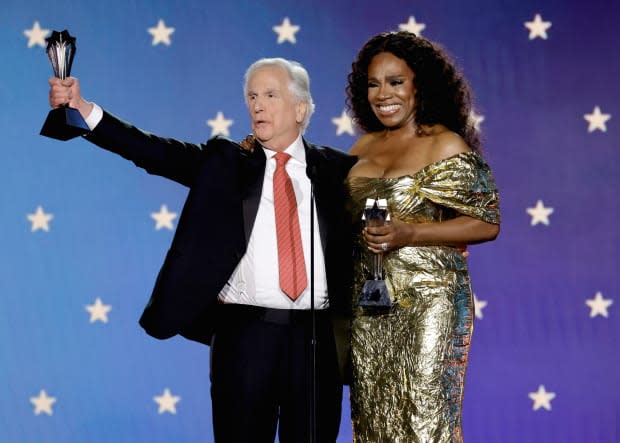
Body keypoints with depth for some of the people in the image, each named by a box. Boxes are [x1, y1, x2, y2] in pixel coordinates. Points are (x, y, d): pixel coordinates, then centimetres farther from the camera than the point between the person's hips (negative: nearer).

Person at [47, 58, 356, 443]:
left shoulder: (336, 169, 10)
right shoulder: (225, 162, 7)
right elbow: (155, 153, -4)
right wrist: (82, 108, -15)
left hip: (316, 336, 1)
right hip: (244, 331, 0)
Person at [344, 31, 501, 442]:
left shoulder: (447, 145, -5)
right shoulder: (365, 146, 13)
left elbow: (487, 223, -9)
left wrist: (409, 233, -18)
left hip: (427, 300, -6)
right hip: (368, 302, 6)